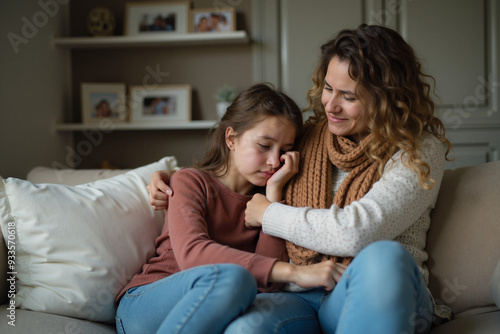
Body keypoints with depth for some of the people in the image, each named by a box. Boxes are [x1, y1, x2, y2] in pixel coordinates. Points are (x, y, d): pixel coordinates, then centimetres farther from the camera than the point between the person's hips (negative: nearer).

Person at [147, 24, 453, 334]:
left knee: (385, 256, -39)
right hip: (300, 295, 1)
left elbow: (357, 232, -17)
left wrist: (268, 213, -4)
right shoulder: (308, 137, 14)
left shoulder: (420, 151, -2)